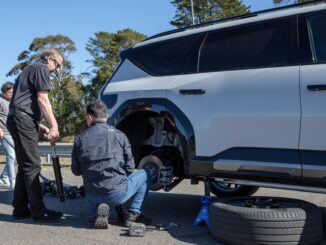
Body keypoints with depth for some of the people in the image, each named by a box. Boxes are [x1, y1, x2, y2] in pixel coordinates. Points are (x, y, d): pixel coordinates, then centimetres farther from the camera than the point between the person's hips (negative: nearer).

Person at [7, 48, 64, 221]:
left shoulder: (29, 69, 27)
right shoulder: (41, 68, -2)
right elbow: (42, 99, -13)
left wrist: (40, 127, 19)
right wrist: (54, 126, -17)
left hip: (17, 119, 10)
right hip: (23, 119, -10)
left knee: (25, 165, 10)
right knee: (32, 165, -10)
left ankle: (20, 208, 12)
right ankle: (38, 211, -9)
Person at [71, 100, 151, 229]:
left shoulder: (80, 139, 3)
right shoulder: (119, 135, -2)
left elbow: (76, 171, 9)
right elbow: (130, 166, 1)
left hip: (92, 196, 3)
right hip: (117, 193, -3)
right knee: (144, 175, 22)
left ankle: (98, 211, 6)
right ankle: (134, 213, 9)